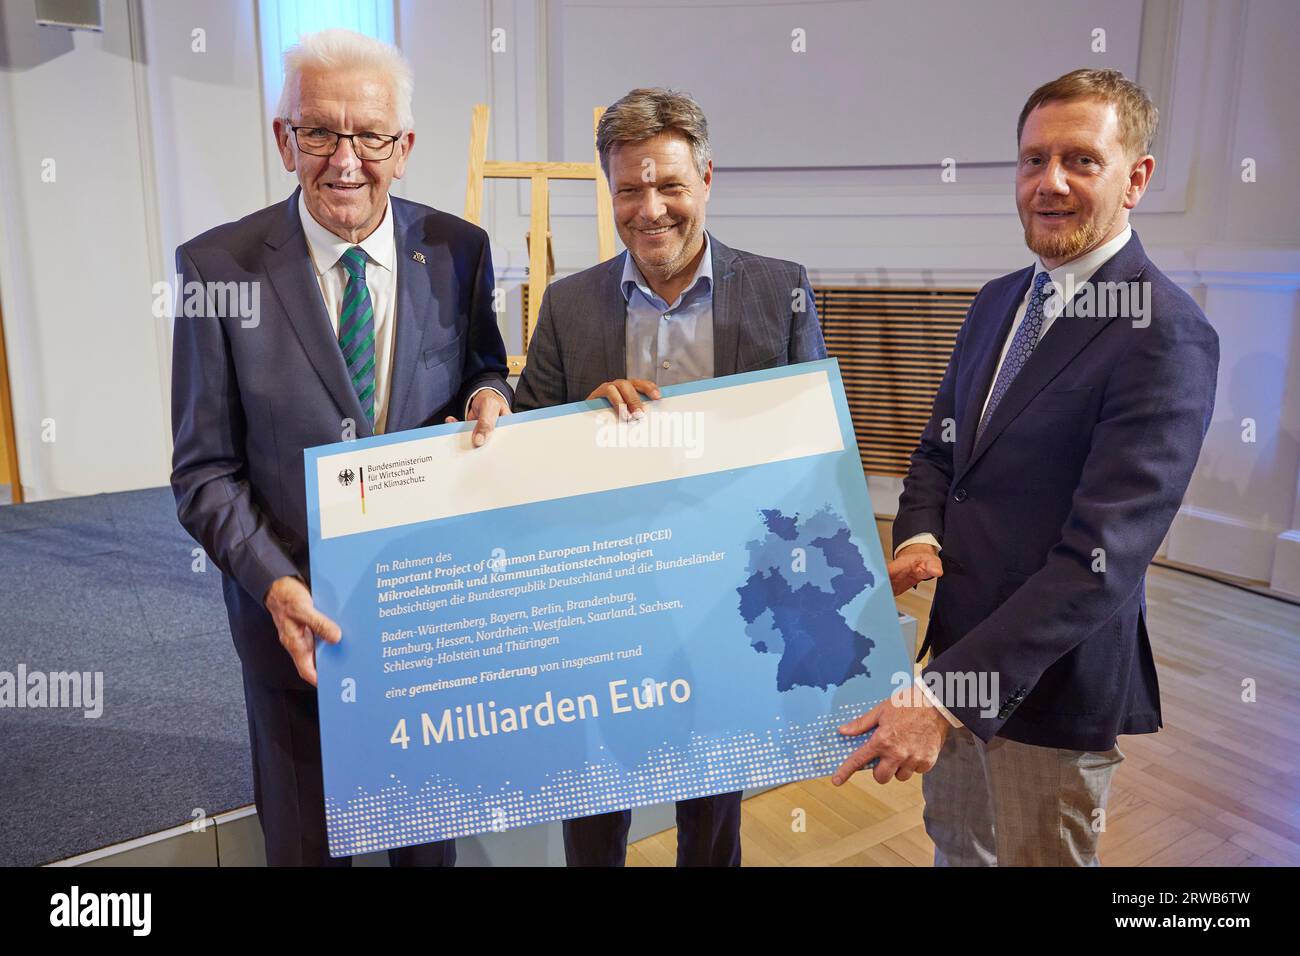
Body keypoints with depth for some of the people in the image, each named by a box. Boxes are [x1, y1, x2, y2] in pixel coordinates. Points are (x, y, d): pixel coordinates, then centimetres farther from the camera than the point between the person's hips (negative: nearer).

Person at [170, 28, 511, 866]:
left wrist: (490, 394, -17)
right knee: (305, 837, 23)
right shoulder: (218, 265, -12)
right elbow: (205, 468, -9)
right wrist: (275, 585, -22)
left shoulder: (459, 251, -7)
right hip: (298, 609, -1)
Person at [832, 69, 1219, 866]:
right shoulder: (998, 301, 5)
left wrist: (944, 695, -29)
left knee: (1035, 856, 17)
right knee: (955, 848, 25)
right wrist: (919, 539, -11)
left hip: (1051, 677, -7)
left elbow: (1102, 557, -26)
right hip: (960, 649, 7)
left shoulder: (1164, 335, -20)